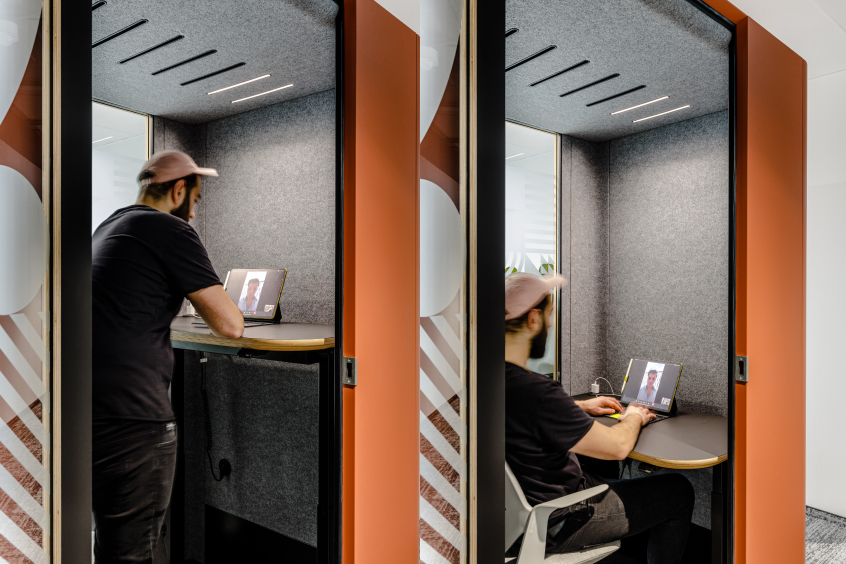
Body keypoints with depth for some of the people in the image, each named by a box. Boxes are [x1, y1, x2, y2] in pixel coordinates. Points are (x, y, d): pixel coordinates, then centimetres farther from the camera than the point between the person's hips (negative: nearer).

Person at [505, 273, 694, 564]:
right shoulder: (535, 391, -36)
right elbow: (618, 446, -23)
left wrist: (581, 406, 17)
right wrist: (633, 418, -1)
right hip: (555, 528, -8)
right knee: (678, 491, 7)